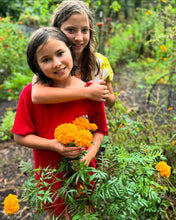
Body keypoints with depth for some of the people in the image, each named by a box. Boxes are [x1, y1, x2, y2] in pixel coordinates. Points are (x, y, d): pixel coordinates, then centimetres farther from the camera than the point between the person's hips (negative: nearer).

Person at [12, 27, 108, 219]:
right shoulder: (31, 93, -17)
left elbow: (99, 129, -3)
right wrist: (52, 145, -24)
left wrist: (91, 151, -21)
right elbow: (20, 136, -12)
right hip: (49, 171, 0)